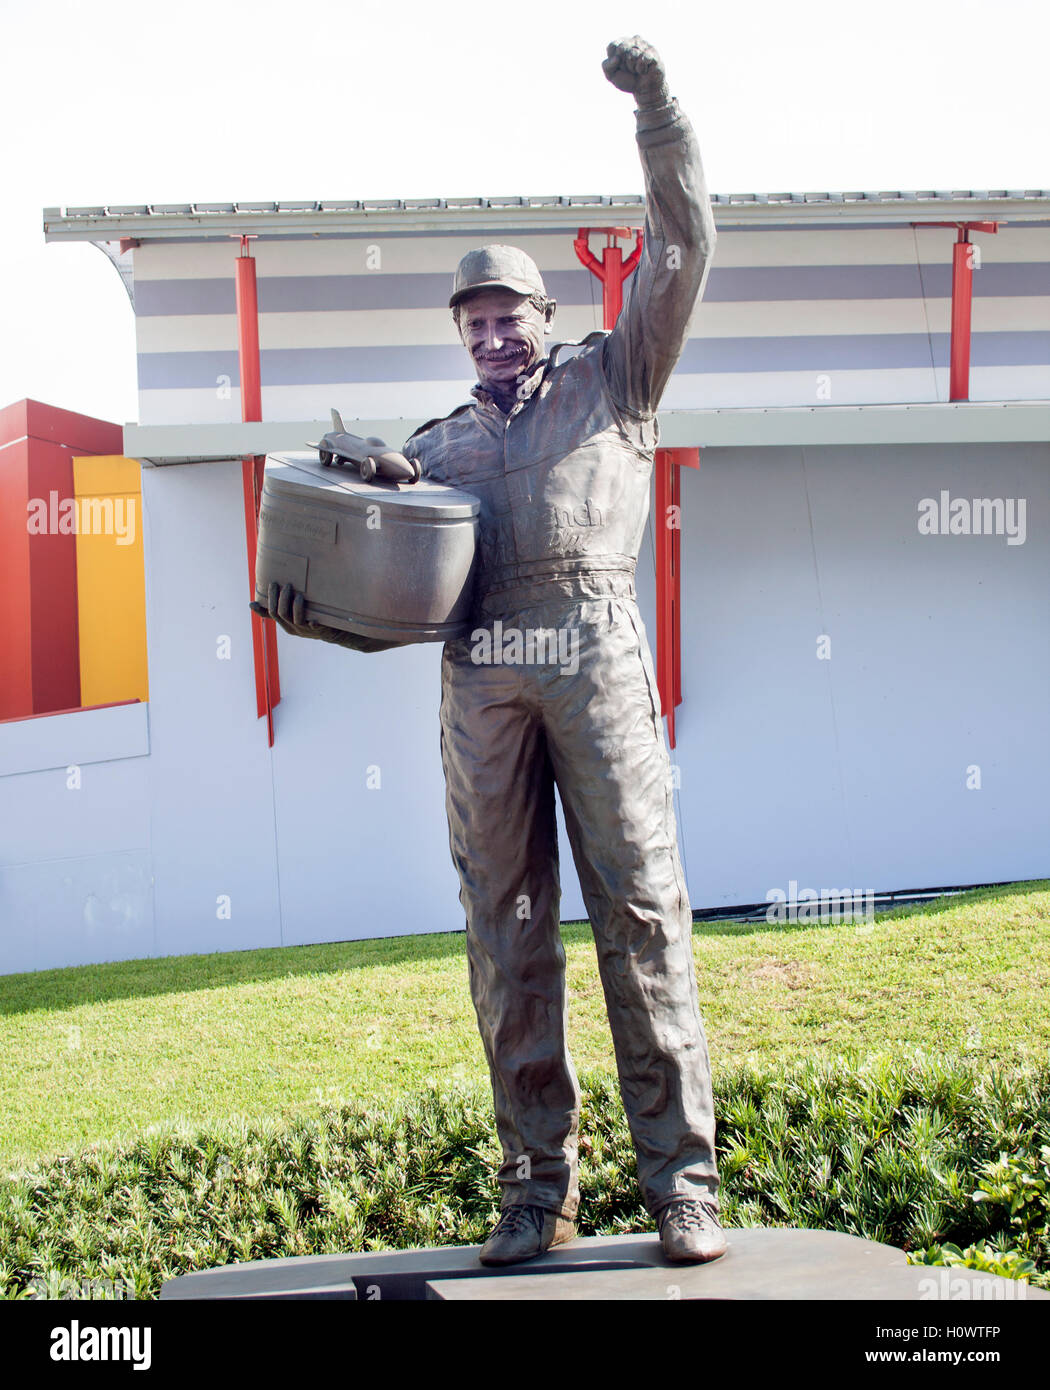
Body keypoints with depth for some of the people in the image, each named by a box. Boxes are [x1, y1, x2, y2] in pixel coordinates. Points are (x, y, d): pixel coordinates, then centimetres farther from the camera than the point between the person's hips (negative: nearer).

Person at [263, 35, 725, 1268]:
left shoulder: (609, 380, 20)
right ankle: (537, 1189, 6)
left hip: (594, 649, -3)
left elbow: (681, 247, 12)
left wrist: (655, 104, 6)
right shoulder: (436, 446, 27)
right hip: (478, 674, 3)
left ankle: (681, 1183, -5)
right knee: (506, 929, 1)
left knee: (639, 907, -7)